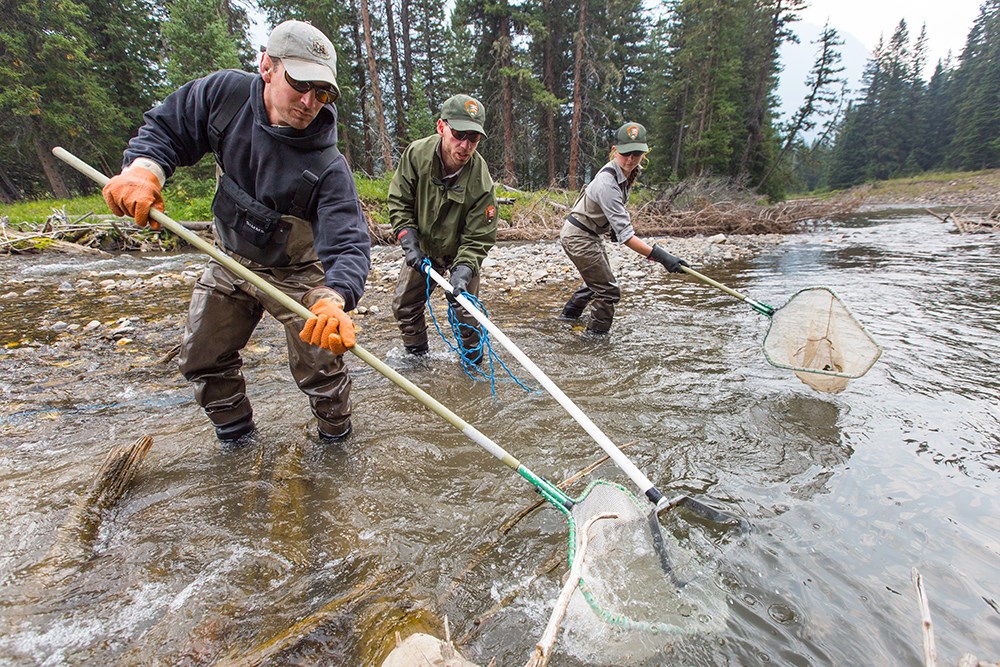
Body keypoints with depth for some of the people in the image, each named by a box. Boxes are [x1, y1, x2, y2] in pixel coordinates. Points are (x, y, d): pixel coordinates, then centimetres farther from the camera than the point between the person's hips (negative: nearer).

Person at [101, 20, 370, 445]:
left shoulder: (328, 168, -29)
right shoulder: (226, 92, -14)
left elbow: (348, 244, -37)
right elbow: (166, 127, -1)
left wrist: (334, 299, -56)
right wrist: (142, 168, -22)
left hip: (296, 275, -5)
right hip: (230, 262, 5)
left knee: (318, 369, -5)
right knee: (201, 360, 14)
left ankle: (336, 432, 27)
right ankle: (236, 433, 38)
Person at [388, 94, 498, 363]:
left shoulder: (481, 182, -30)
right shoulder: (416, 154, -22)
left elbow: (478, 240, -24)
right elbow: (399, 202, -10)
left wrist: (462, 273, -39)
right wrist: (409, 244, -21)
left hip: (460, 251, -3)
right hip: (422, 247, 3)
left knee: (465, 309, -8)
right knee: (403, 305, 7)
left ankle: (473, 358, 19)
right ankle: (416, 354, 30)